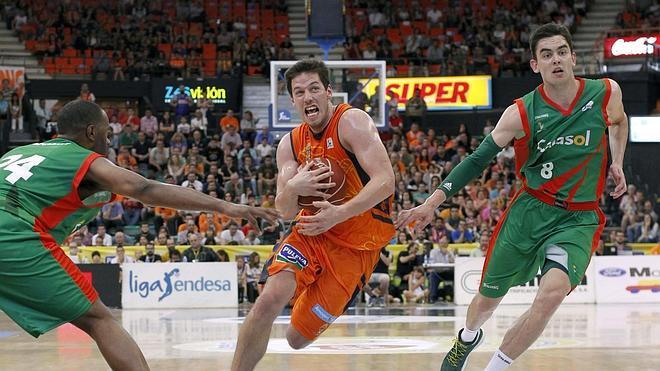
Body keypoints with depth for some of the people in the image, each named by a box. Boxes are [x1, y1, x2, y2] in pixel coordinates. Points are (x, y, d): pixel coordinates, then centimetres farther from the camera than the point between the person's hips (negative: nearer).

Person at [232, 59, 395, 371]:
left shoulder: (352, 122, -15)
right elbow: (285, 211, 3)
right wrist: (292, 189, -21)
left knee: (298, 338, 0)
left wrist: (339, 213, -37)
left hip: (356, 245, -4)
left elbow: (385, 181, -25)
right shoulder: (291, 144, 4)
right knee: (269, 300, -25)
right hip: (311, 232, 4)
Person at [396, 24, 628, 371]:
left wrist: (616, 163, 9)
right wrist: (432, 203, -14)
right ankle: (467, 338, 51)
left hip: (578, 220, 0)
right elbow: (477, 160, -6)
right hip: (529, 211, 1)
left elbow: (619, 121, 21)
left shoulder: (606, 93, -5)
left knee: (552, 291, -28)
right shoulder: (521, 113, -10)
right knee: (488, 298, 12)